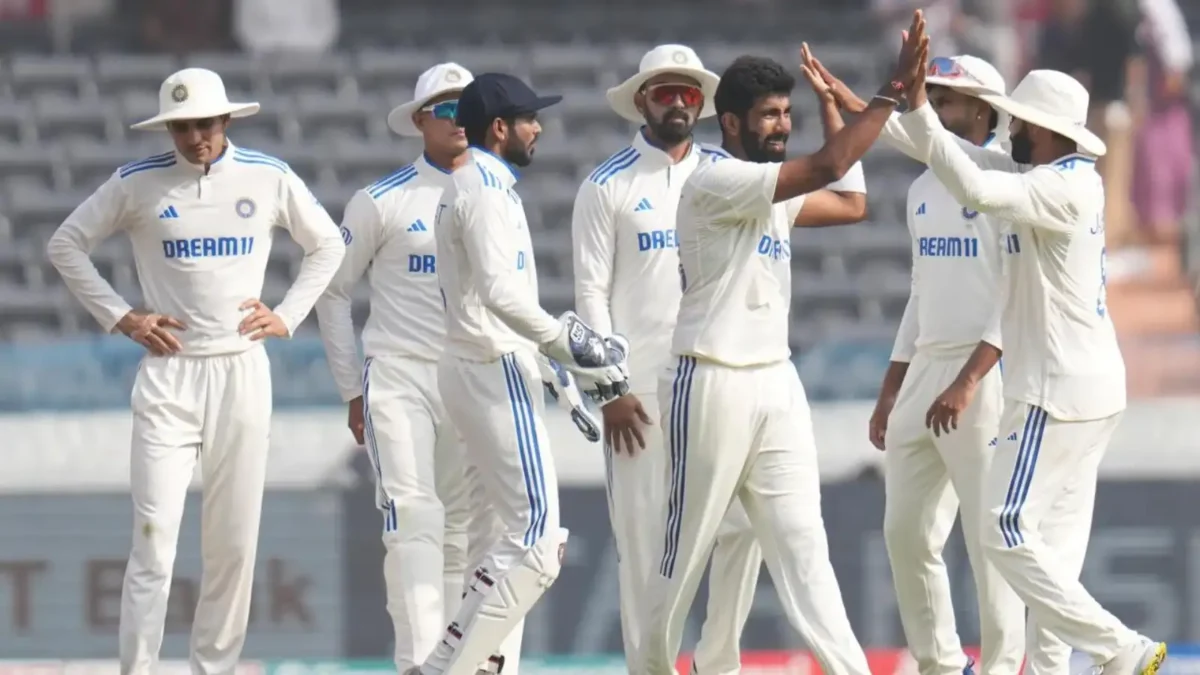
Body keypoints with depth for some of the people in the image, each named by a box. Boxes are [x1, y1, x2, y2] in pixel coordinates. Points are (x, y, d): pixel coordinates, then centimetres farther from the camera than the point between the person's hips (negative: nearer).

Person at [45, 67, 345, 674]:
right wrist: (118, 316, 1)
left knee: (235, 536, 2)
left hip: (242, 369, 2)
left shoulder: (268, 179, 4)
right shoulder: (137, 184, 0)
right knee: (154, 532, -10)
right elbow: (66, 245, 9)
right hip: (169, 371, -2)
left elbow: (327, 245, 18)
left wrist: (288, 316, 7)